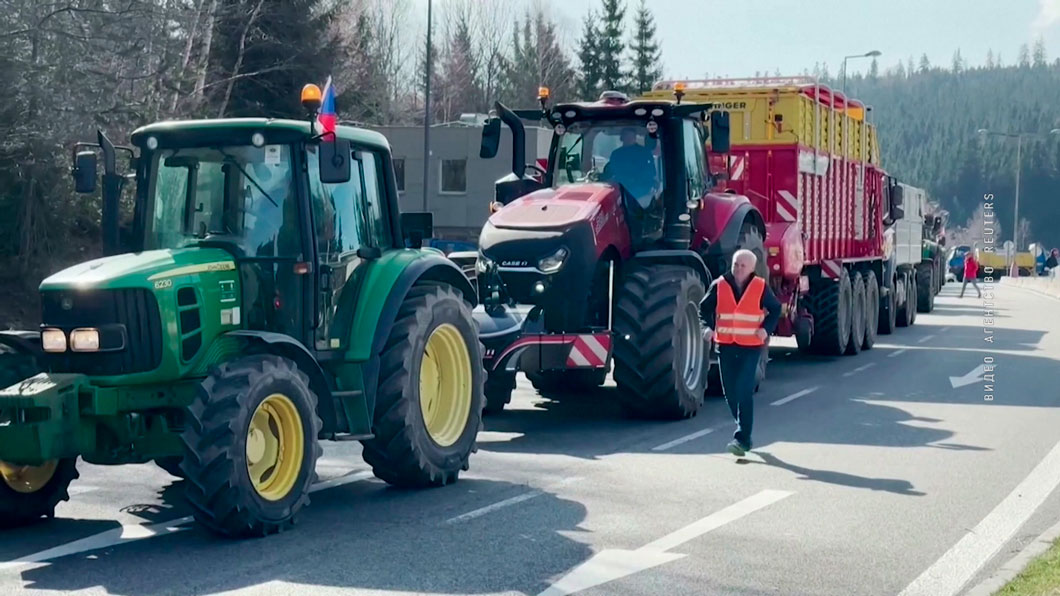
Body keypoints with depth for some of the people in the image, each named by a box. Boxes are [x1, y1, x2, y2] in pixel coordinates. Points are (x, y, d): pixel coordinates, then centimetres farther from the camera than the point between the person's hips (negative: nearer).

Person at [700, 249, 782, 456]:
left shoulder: (761, 287, 0)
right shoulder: (719, 285, 2)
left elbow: (775, 309, 10)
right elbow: (705, 307, 11)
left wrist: (766, 328, -6)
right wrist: (708, 326, -7)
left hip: (750, 346, -3)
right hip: (726, 345, 3)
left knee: (744, 391, -11)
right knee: (730, 391, 9)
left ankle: (742, 438, -11)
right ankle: (743, 427, 31)